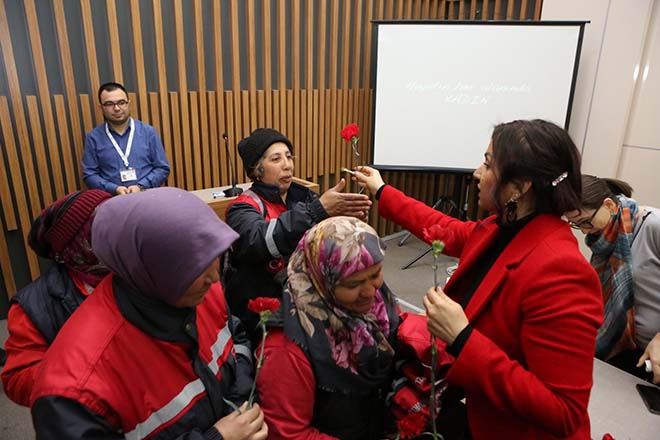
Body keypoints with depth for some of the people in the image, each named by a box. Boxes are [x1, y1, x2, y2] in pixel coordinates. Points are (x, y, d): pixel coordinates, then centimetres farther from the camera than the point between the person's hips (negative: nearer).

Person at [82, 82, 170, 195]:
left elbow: (162, 168, 7)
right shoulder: (93, 137, 9)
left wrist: (140, 186, -7)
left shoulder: (148, 132, 9)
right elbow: (89, 175, 7)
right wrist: (115, 189, -10)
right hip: (112, 199, 0)